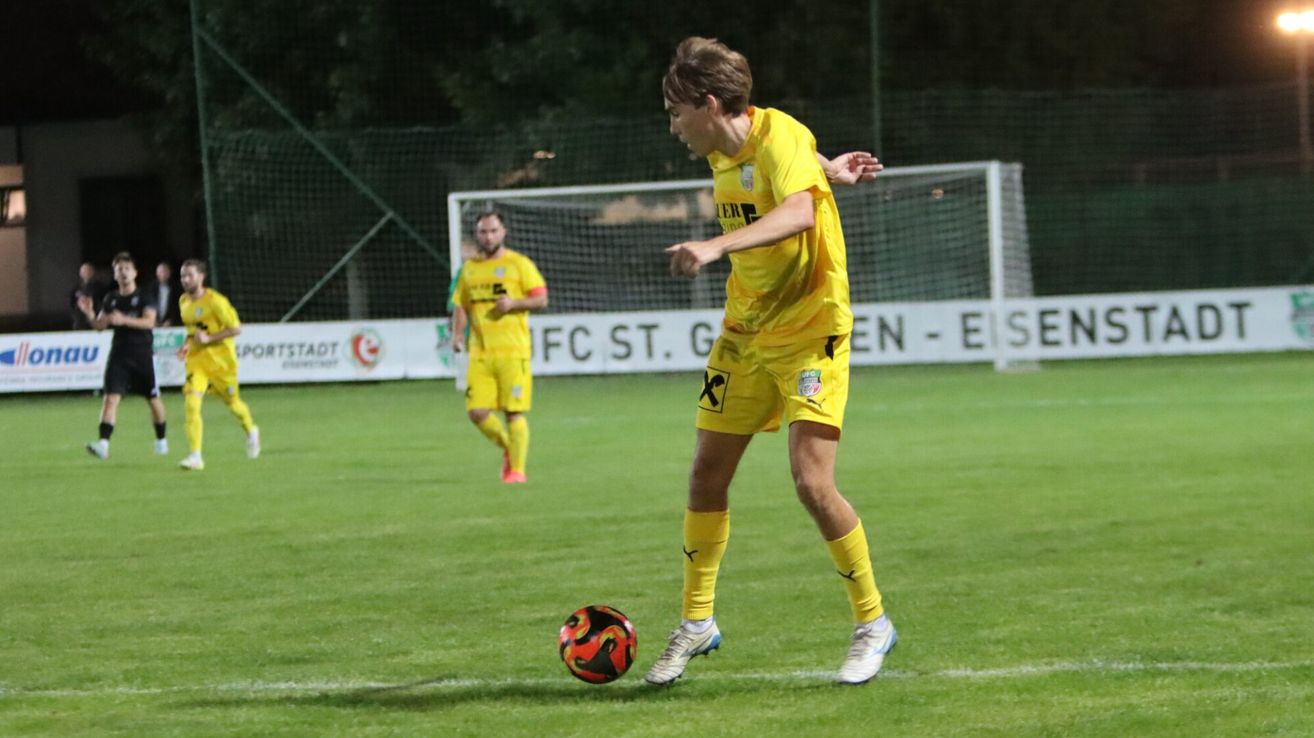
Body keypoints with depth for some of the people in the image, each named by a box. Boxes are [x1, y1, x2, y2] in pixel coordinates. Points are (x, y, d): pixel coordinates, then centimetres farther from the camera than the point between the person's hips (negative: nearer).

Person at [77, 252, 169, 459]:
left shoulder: (144, 297, -2)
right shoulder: (111, 298, 10)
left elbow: (149, 321, -17)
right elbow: (99, 325, 8)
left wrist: (124, 320, -29)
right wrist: (88, 313, -12)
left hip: (143, 354, -2)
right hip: (119, 354, 2)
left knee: (153, 399, 7)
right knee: (111, 397, -13)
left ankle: (161, 440, 27)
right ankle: (103, 442, -22)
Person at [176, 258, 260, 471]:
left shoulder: (215, 301, -16)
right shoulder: (183, 301, 5)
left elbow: (236, 328, -15)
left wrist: (208, 338, -23)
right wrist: (187, 344, 3)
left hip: (220, 361, -4)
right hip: (196, 361, 4)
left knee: (232, 402, 14)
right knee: (190, 403, -16)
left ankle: (251, 431, 48)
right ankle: (195, 456, -18)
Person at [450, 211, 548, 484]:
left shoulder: (519, 264, 2)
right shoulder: (470, 268, 15)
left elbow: (541, 299, 0)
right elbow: (461, 306, 20)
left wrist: (514, 303, -16)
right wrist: (457, 334, 3)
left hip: (513, 351, -4)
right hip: (480, 352, 4)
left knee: (514, 412, -6)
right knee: (477, 412, -5)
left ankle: (517, 469, 3)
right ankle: (508, 448, 20)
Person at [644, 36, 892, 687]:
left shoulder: (778, 136, -21)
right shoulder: (722, 153, 3)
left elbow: (798, 212, -42)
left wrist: (715, 246, -53)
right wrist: (826, 167, 10)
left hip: (810, 329, -8)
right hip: (745, 333, 8)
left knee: (811, 480, -17)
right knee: (707, 475, 7)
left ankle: (872, 623, 0)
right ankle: (696, 623, 21)